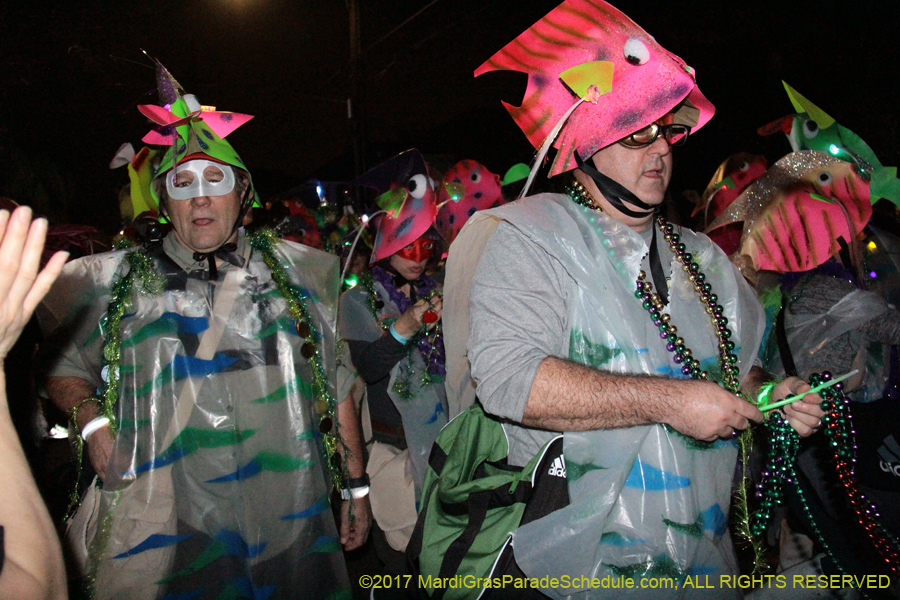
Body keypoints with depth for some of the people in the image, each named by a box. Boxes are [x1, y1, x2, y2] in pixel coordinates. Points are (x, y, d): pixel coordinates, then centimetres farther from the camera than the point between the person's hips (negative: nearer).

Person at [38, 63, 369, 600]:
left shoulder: (297, 272, 8)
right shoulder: (116, 282, 8)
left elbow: (337, 386, 10)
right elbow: (65, 368, 18)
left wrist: (356, 487, 9)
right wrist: (94, 424, -3)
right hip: (162, 530, 0)